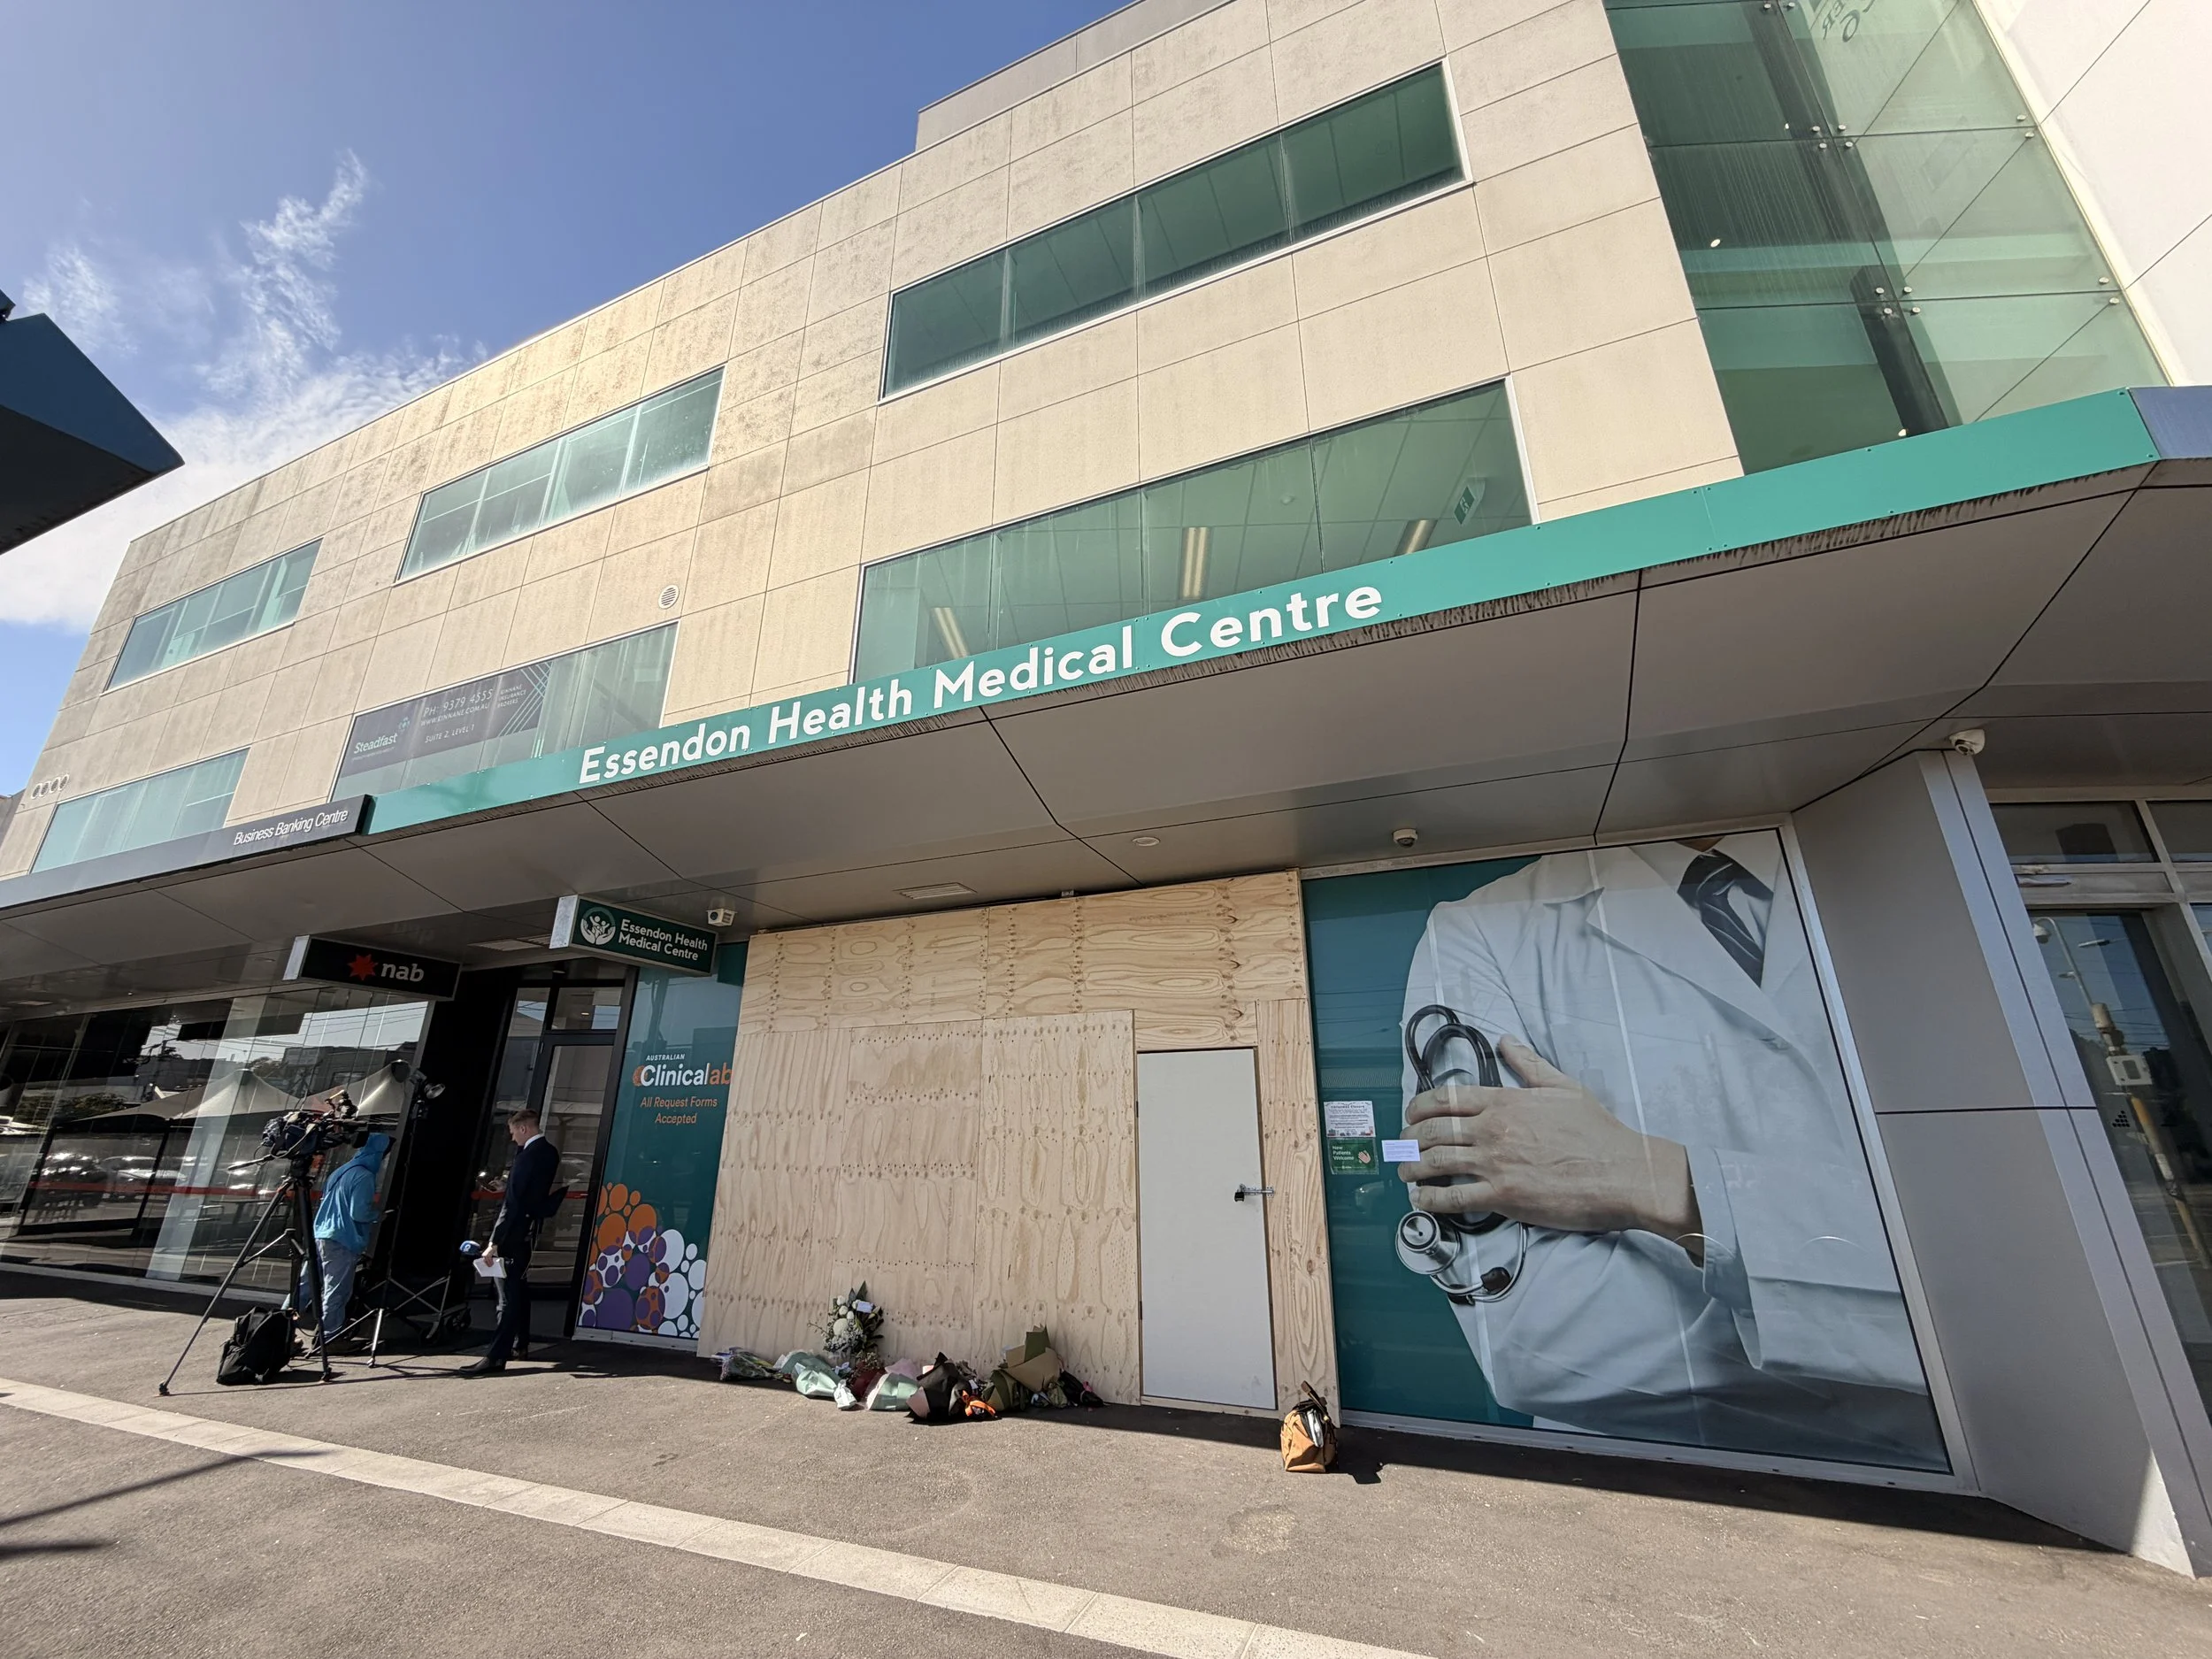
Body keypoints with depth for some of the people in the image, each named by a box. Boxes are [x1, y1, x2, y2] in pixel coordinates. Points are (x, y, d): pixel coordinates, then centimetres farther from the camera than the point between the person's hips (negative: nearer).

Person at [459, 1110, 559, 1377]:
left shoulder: (528, 1155, -21)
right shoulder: (550, 1152, 6)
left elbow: (513, 1203, -24)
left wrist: (494, 1242, -23)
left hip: (514, 1233, -9)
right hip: (528, 1232, 9)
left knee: (508, 1293, -7)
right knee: (520, 1287, 18)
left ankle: (496, 1356, -4)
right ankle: (520, 1343, 26)